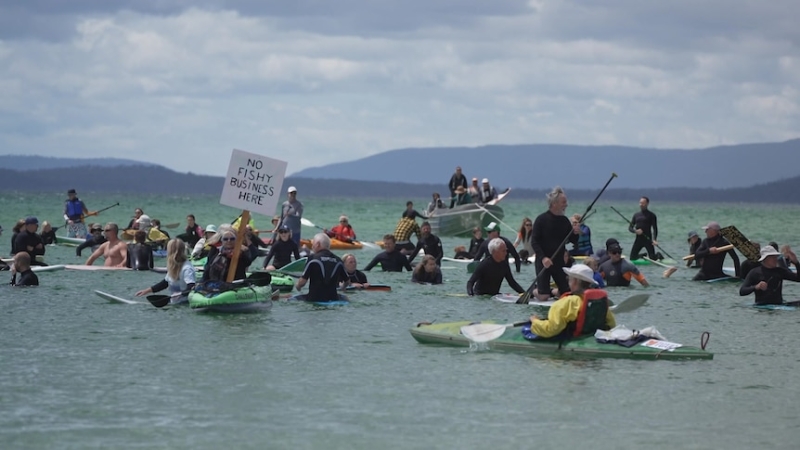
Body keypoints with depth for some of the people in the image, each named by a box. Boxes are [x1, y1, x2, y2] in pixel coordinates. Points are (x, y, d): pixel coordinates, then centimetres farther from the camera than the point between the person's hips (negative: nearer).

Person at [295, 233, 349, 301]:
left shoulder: (313, 258, -6)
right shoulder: (338, 260, 7)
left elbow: (302, 281, -8)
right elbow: (347, 281, 18)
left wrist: (297, 286, 15)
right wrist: (342, 288, 41)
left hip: (314, 299, -4)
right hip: (333, 298, 4)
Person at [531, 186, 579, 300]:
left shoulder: (564, 220, 6)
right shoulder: (541, 219, -10)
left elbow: (573, 241, 11)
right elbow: (534, 242, -12)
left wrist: (575, 233, -11)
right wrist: (543, 258, -24)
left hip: (559, 261, 5)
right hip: (543, 261, -5)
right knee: (543, 296, -10)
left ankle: (553, 292, 30)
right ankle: (535, 291, 21)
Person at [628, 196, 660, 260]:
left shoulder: (651, 215, -3)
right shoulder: (636, 215, 11)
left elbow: (655, 228, -8)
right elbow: (630, 227, 10)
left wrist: (654, 240, -23)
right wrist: (635, 231, -13)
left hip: (647, 239, -4)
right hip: (638, 239, 4)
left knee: (653, 258, -10)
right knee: (632, 258, 1)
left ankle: (658, 255, 27)